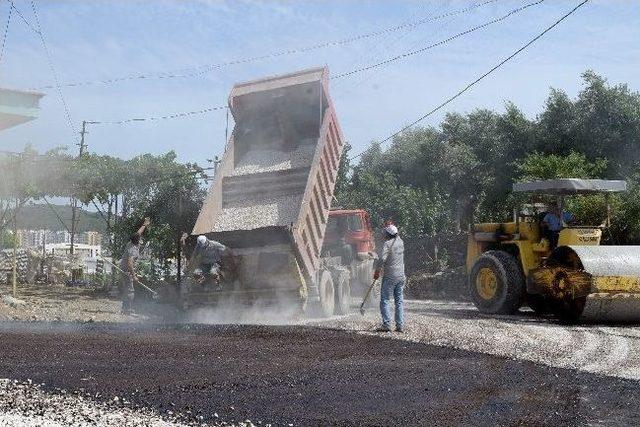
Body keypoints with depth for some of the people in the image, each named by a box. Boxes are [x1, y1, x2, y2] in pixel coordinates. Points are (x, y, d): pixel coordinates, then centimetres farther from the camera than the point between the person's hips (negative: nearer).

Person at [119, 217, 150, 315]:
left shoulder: (132, 244, 5)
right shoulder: (133, 250, -22)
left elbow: (138, 233, 23)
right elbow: (129, 264, -30)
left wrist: (145, 225, 34)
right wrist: (134, 276, -31)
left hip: (124, 271, 10)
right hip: (127, 272, -10)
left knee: (125, 291, 13)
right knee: (129, 291, -9)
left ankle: (125, 309, 18)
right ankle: (128, 311, -10)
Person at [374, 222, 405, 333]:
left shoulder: (387, 243, -12)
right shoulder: (400, 242, 9)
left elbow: (382, 259, -23)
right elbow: (396, 236, 34)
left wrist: (377, 271, -13)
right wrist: (390, 227, 29)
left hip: (389, 277, -7)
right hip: (401, 276, 7)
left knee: (385, 301, -2)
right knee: (399, 302, 9)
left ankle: (386, 325, -10)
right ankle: (400, 326, 6)